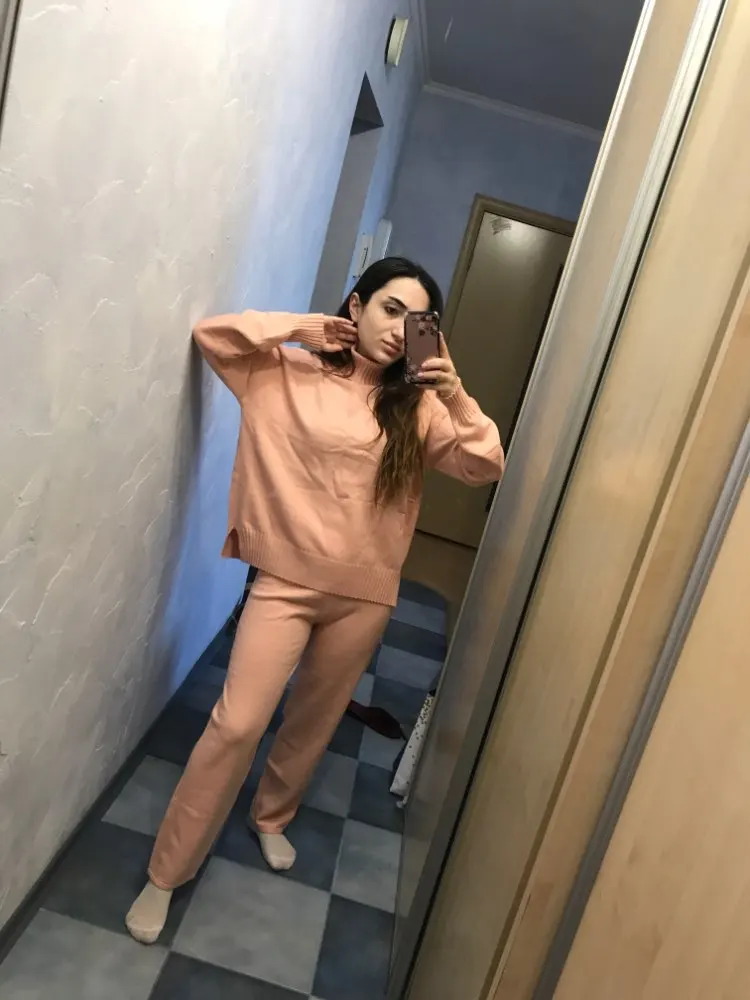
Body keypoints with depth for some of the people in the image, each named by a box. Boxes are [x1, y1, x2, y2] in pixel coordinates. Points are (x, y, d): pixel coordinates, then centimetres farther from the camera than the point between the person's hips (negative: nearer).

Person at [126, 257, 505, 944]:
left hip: (365, 594, 3)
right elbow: (211, 334, -7)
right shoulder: (288, 373, -2)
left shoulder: (417, 405, 1)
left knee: (316, 721, 19)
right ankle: (167, 873, 19)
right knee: (237, 724, -3)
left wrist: (455, 394, -20)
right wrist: (301, 328, -11)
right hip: (288, 578, -2)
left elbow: (485, 469, -6)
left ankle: (272, 816, 48)